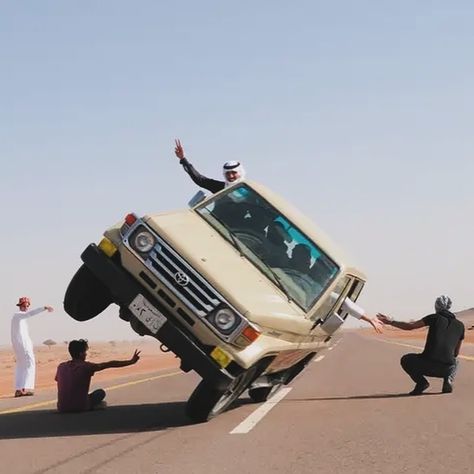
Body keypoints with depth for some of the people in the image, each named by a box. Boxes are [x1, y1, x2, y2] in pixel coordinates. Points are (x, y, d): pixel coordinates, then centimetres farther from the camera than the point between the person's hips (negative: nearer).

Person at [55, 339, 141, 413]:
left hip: (62, 409, 4)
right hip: (80, 408, -4)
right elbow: (110, 364, -7)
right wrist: (131, 361, -1)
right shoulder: (86, 367, -10)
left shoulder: (61, 366, 2)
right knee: (100, 393, 20)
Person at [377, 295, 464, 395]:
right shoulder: (460, 325, 16)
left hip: (428, 365, -2)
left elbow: (409, 326, 7)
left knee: (405, 360, 28)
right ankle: (448, 379, 6)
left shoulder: (435, 318, 7)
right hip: (446, 369, 3)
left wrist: (391, 322, 19)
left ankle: (421, 382, 2)